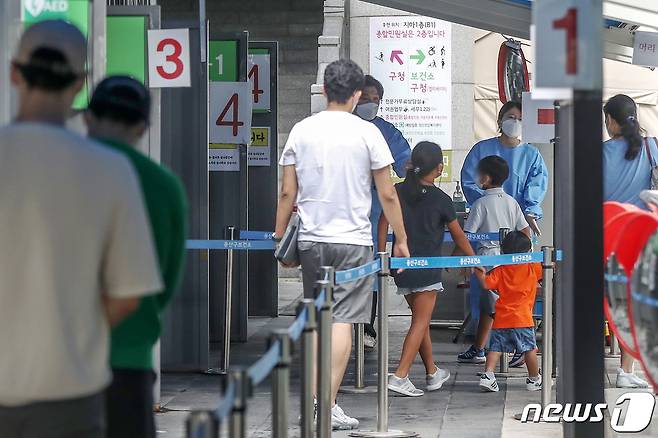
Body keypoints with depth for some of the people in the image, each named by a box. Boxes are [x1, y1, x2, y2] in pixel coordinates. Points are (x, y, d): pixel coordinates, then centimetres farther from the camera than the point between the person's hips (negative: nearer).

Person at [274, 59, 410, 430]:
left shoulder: (302, 131, 4)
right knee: (342, 320, -4)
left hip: (311, 239, 4)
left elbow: (288, 192, 5)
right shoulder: (367, 133, -5)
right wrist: (401, 240, 7)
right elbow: (388, 195, -3)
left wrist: (279, 237, 15)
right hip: (352, 240, -4)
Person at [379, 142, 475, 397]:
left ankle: (433, 373, 27)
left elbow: (383, 224, 2)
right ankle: (400, 376, -14)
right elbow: (458, 236, 1)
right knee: (420, 323, -3)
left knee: (421, 320, 17)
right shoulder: (440, 199, -6)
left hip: (402, 267, 5)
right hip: (427, 269, -5)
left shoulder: (398, 191, 3)